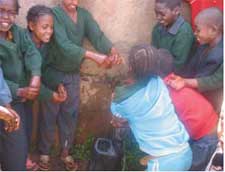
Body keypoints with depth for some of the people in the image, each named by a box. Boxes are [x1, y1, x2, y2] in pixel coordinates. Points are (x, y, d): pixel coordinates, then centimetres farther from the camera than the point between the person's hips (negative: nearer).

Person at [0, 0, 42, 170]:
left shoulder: (19, 32, 2)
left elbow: (32, 53, -14)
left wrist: (36, 76, -33)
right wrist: (19, 91, -32)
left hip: (22, 98, 7)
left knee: (22, 138, 20)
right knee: (16, 144, -1)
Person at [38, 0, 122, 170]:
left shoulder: (84, 15, -1)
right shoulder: (54, 14, -19)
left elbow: (97, 35, -16)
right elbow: (64, 44, -31)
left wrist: (112, 50, -38)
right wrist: (94, 56, -41)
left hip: (73, 75, 5)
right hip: (54, 74, -5)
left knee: (70, 115, 14)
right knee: (49, 115, 8)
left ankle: (65, 152, 30)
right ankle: (44, 152, 26)